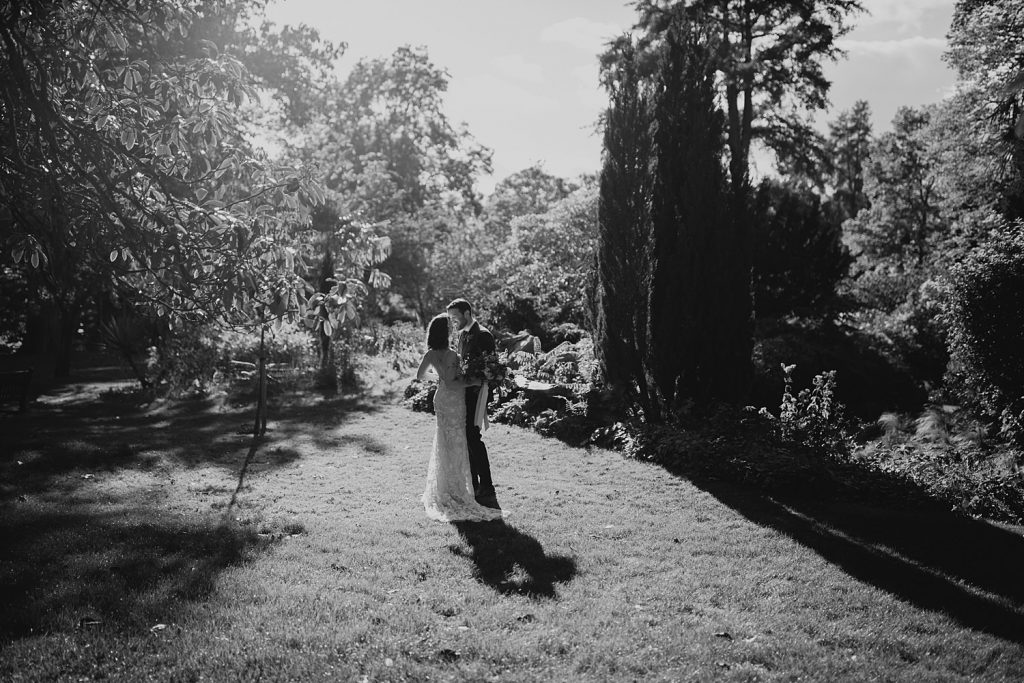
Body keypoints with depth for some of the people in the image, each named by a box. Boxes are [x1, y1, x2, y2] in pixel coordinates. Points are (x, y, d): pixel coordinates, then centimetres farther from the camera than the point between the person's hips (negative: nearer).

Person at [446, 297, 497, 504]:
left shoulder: (483, 335, -14)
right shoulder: (463, 334, 14)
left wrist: (477, 392, -20)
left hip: (475, 395, -9)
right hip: (462, 393, 9)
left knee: (473, 438, -7)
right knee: (465, 438, 12)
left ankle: (486, 489, 2)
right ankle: (472, 485, 22)